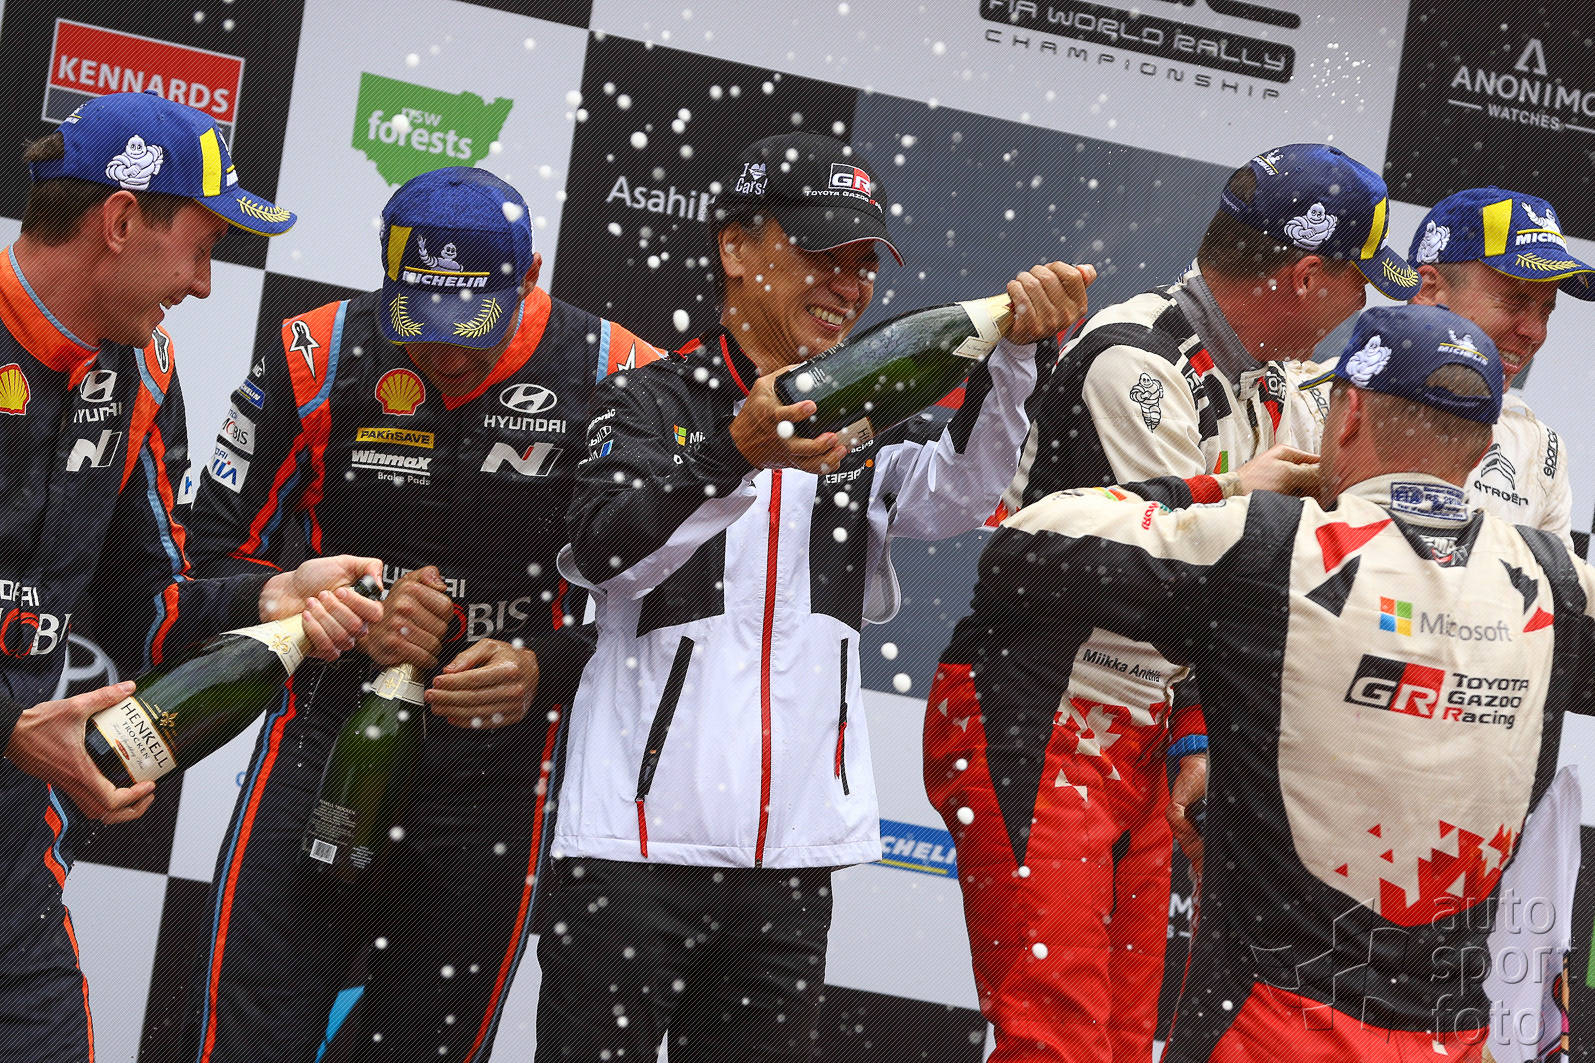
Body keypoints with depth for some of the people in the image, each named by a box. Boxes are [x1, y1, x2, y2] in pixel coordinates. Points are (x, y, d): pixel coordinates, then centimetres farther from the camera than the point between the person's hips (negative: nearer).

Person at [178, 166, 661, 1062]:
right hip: (326, 738, 1)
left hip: (500, 774, 0)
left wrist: (546, 669, -17)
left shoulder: (617, 379, -9)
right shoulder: (318, 357, -5)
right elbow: (221, 552, 1)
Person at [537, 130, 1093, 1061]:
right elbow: (602, 552, -13)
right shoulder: (652, 400, 6)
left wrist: (1017, 349, -24)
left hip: (792, 860, 3)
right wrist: (736, 454, -28)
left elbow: (958, 490, -7)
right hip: (639, 843, -3)